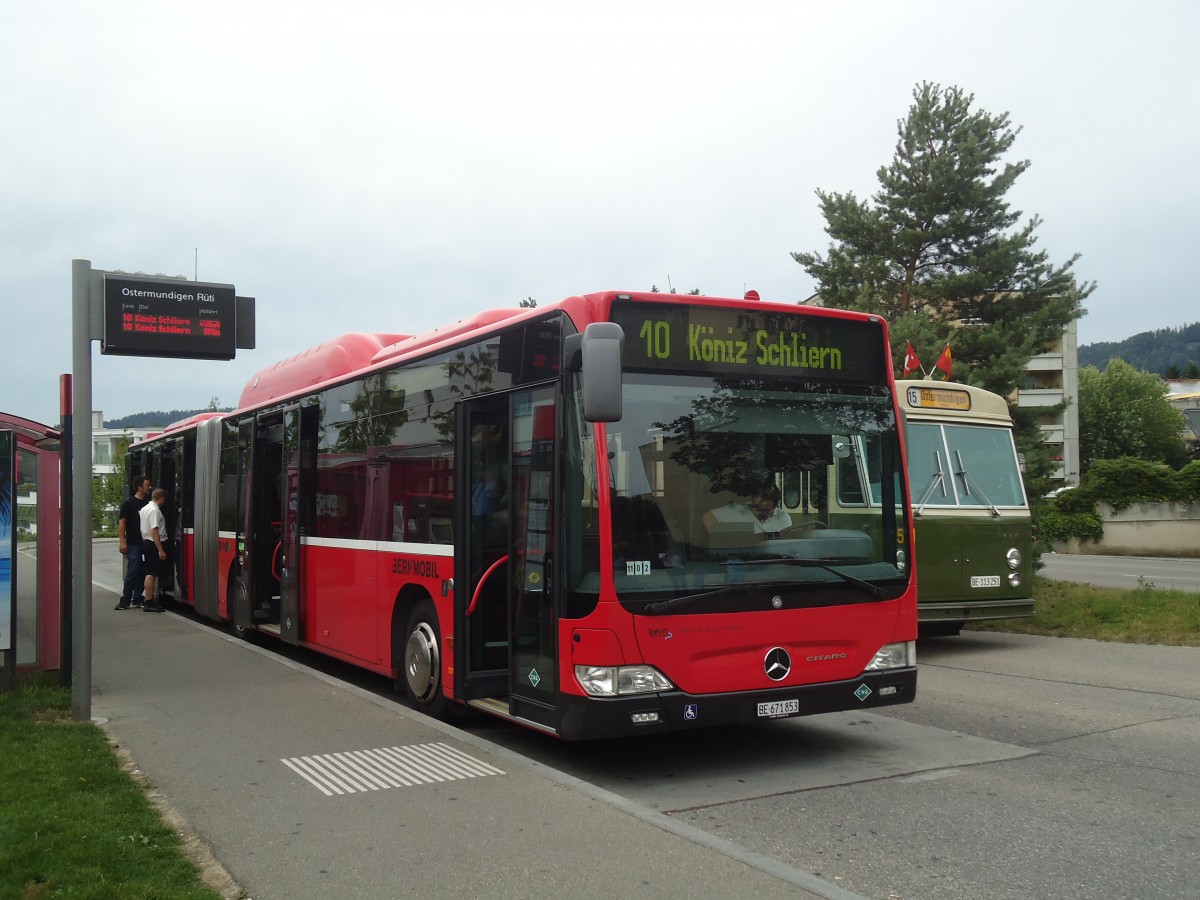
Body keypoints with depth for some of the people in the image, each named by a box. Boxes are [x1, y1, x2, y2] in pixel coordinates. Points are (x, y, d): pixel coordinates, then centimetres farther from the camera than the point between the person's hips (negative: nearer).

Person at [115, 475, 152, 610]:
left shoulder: (149, 503, 11)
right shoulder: (129, 504, -4)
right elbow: (121, 523, -7)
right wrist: (122, 542, -15)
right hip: (133, 544, -5)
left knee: (142, 573, 7)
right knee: (132, 572, -8)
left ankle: (137, 599, 16)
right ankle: (125, 601, -4)